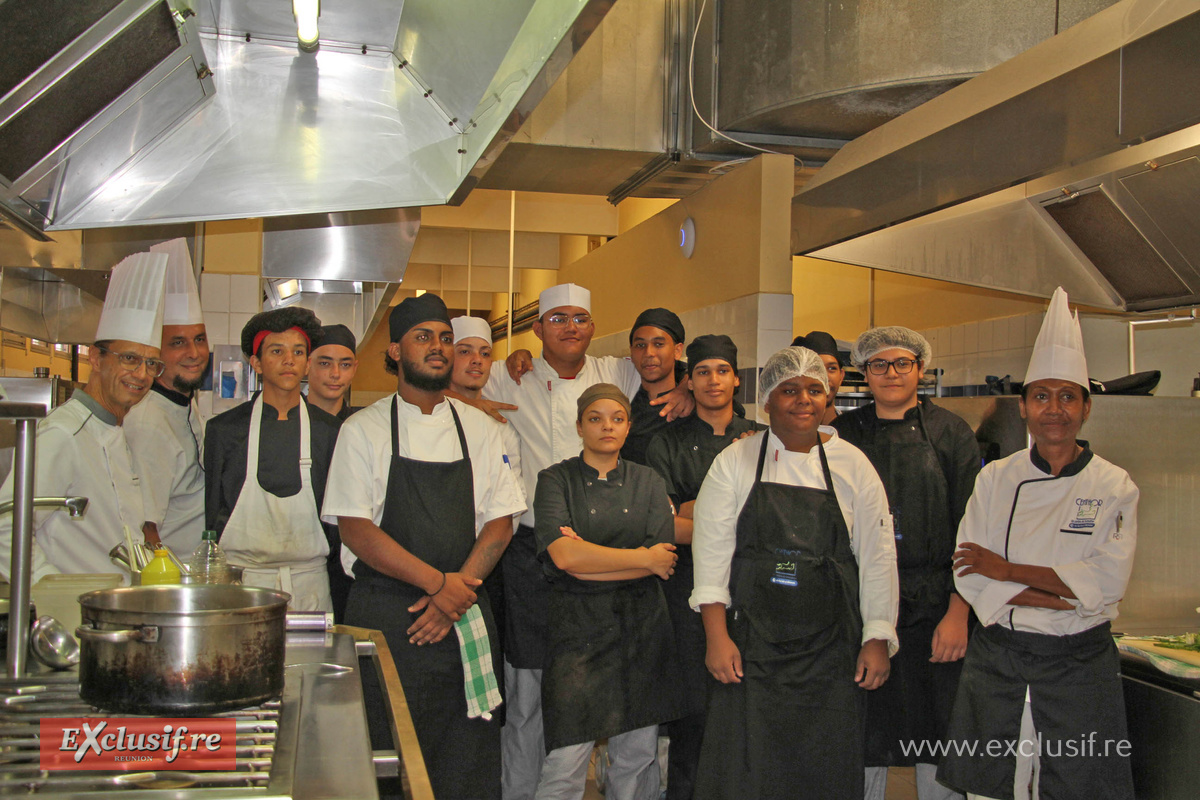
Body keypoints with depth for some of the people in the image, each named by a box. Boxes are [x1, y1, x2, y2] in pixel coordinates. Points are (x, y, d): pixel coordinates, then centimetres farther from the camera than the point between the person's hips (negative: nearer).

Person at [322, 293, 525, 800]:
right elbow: (355, 530, -7)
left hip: (463, 612, 2)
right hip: (384, 616, -2)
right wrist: (438, 582, -13)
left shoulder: (481, 430, 9)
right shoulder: (364, 430, 1)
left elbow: (500, 523, 5)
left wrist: (456, 591, -9)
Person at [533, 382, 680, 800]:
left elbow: (661, 564, 0)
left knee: (637, 752, 6)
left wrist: (587, 559, -8)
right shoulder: (555, 480, 2)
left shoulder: (648, 482, 10)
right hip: (577, 627, -3)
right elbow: (562, 555, -14)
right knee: (566, 758, -8)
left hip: (641, 624, 3)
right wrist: (643, 558, -7)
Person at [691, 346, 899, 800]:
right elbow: (712, 551, -2)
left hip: (830, 651, 1)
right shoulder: (734, 463, 2)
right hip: (750, 647, -1)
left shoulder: (852, 465, 5)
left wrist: (878, 640, 2)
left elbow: (876, 557, 7)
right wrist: (717, 637, -9)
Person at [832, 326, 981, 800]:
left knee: (936, 739, 3)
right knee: (863, 741, 7)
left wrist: (958, 614, -8)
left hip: (933, 609, -1)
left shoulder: (950, 433, 3)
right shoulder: (845, 433, 8)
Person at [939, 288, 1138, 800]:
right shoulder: (995, 480, 1)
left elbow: (1108, 583, -12)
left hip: (1079, 665, -1)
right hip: (998, 658, 1)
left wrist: (1008, 571, -12)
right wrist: (1068, 597, -14)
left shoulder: (1114, 487, -2)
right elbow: (970, 577, -7)